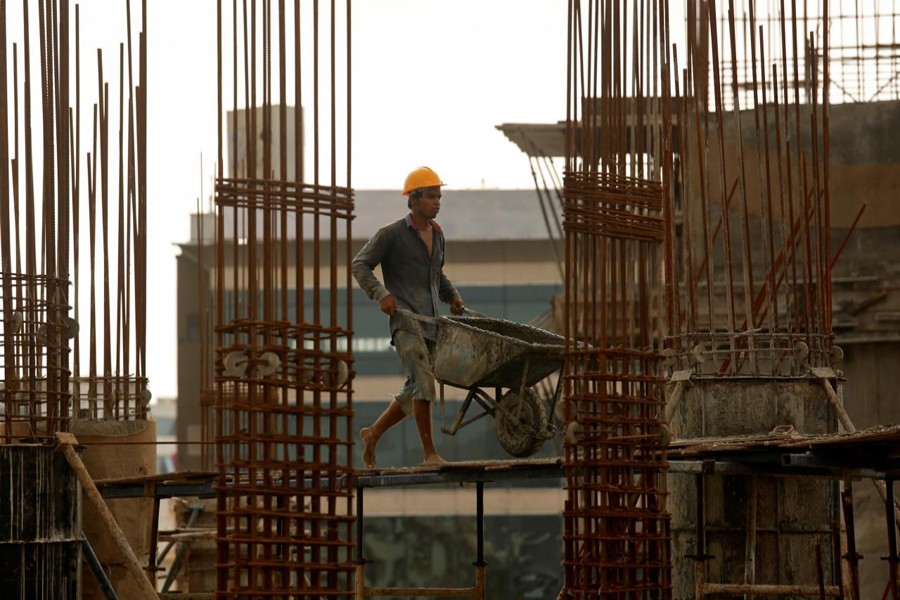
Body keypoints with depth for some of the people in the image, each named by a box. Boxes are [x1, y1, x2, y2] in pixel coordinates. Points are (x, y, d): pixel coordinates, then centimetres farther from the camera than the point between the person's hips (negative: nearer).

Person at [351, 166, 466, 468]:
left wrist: (452, 295, 16)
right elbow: (359, 265, -4)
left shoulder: (436, 234, 18)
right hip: (405, 319, -7)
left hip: (430, 322, 8)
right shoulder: (392, 234, -3)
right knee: (424, 380, -19)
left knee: (415, 391, 11)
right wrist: (380, 294, -18)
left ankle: (373, 433, 29)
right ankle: (429, 453, -19)